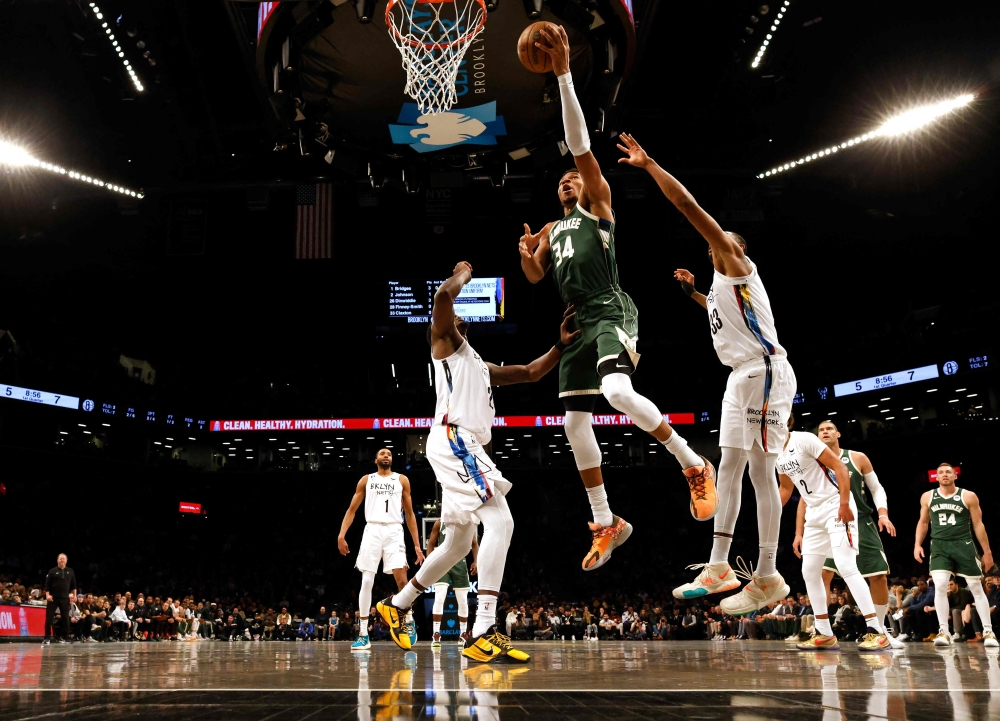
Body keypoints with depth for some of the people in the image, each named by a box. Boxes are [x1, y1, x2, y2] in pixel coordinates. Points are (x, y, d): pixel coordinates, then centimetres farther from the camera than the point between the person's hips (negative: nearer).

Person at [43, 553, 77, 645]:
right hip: (53, 598, -2)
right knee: (49, 617, -4)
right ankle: (47, 638, 2)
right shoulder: (52, 571, -1)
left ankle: (65, 637, 9)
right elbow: (47, 584, -3)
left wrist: (74, 595, 8)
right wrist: (47, 595, -13)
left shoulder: (70, 571, 8)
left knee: (65, 618, 3)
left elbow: (73, 585, 13)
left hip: (65, 598, 2)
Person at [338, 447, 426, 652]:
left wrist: (417, 545, 8)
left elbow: (409, 513, 14)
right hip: (372, 530, 1)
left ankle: (410, 623, 11)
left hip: (394, 531, 0)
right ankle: (363, 633, 2)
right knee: (366, 582, -4)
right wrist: (341, 534, -3)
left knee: (401, 580, -11)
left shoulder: (402, 480, 14)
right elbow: (352, 509, 12)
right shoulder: (366, 480, 14)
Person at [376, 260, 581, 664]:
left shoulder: (481, 366, 33)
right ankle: (483, 634, -29)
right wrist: (464, 273, 9)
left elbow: (530, 373, 30)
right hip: (453, 440, -10)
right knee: (500, 523, -23)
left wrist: (561, 346, 15)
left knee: (459, 544, 16)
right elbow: (444, 295, -11)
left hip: (465, 447, 10)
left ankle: (396, 605, 29)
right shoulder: (446, 341, 10)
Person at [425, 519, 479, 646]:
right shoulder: (439, 523, 3)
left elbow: (475, 544, 9)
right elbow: (431, 544, 5)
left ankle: (463, 635, 19)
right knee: (439, 598, -14)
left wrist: (476, 561, -5)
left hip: (459, 562, 2)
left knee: (462, 600, 5)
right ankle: (436, 635, -11)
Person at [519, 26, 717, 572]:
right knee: (575, 423, 3)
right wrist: (526, 253, -5)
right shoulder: (550, 230, 27)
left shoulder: (598, 203, 8)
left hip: (611, 313, -7)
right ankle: (606, 523, 13)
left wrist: (563, 72, -11)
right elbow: (534, 277, 18)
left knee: (618, 391, -33)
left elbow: (580, 144, -3)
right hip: (578, 323, 7)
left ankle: (695, 465, -15)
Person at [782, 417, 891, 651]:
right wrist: (799, 533, 15)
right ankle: (825, 634, 11)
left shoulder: (805, 439, -13)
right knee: (809, 572, 5)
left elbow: (840, 467, -16)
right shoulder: (778, 457, 12)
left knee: (846, 568, -18)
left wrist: (844, 504, -24)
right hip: (814, 513, 9)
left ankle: (877, 631, -14)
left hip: (836, 507, -9)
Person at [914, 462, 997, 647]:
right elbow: (923, 522, 16)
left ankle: (988, 632, 14)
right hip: (939, 546, 1)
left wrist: (987, 551, 3)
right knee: (940, 586, -12)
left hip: (963, 545, -1)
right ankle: (944, 631, -5)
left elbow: (978, 524, 3)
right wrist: (917, 544, 6)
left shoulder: (968, 496, -1)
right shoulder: (927, 497, 6)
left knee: (977, 588, 4)